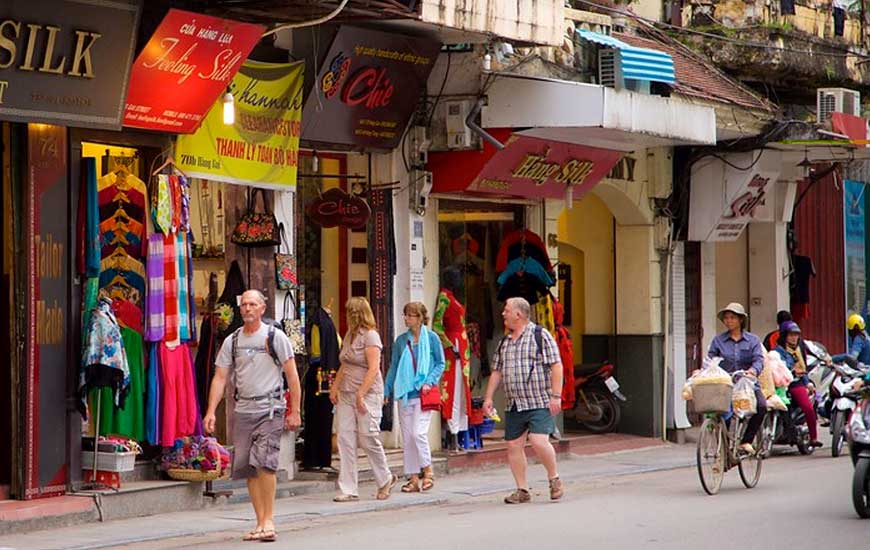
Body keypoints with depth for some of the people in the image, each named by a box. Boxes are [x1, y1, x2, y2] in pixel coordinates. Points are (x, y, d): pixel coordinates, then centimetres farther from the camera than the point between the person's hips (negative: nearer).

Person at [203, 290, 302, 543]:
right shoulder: (232, 341, 9)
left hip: (270, 408, -4)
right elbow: (220, 377, 8)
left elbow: (292, 376, -1)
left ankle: (269, 520, -9)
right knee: (248, 467, 4)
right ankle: (261, 523, 12)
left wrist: (295, 411, -5)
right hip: (243, 410, 5)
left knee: (264, 461, -18)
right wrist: (211, 411, -3)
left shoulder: (275, 336, -1)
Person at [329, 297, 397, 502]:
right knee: (345, 439, -1)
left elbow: (373, 369, -16)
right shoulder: (349, 335, 16)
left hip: (367, 393, -8)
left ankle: (385, 479, 18)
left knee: (368, 438, -5)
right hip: (346, 393, 8)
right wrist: (334, 387, 9)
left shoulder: (370, 336, -9)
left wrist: (361, 394, -21)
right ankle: (348, 490, -1)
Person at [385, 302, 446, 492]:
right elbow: (394, 366, 15)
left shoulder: (431, 338, -1)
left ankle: (428, 470, 2)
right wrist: (387, 391, 10)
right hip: (405, 393, 5)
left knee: (418, 432, -15)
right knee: (407, 437, 3)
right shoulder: (401, 340, 10)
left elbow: (440, 363, 3)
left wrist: (429, 382, -11)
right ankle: (413, 478, 9)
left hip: (423, 393, -5)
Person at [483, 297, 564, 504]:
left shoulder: (540, 335, -4)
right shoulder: (505, 342, 16)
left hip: (539, 403, -7)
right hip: (513, 405, 7)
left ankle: (554, 478, 5)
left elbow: (556, 366, -8)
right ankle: (522, 490, 10)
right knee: (513, 446, 2)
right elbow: (496, 371, 19)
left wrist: (556, 396, -14)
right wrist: (488, 397, 11)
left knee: (539, 441, -18)